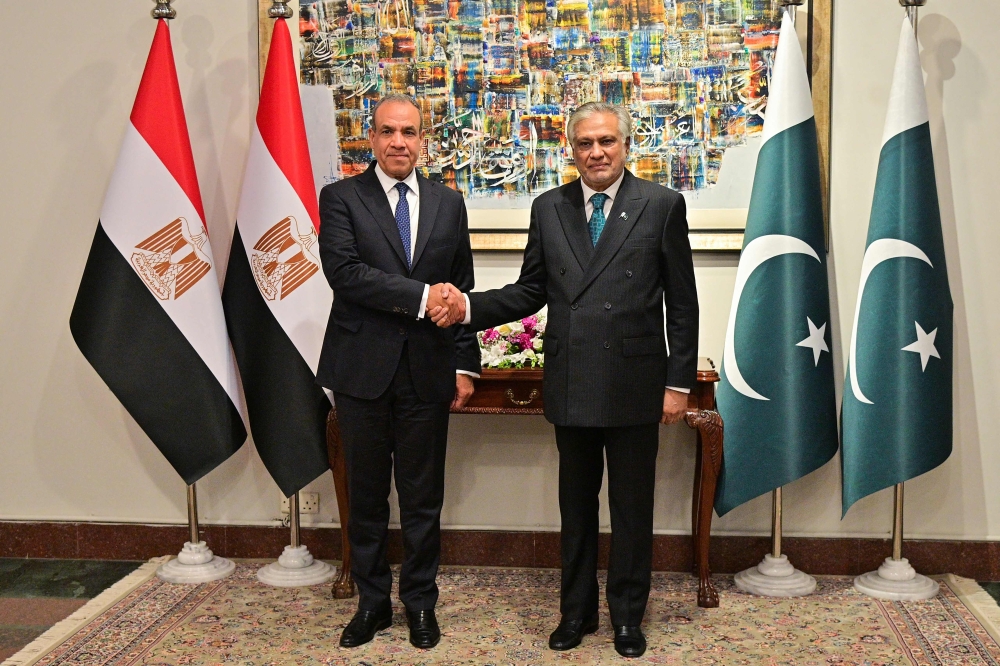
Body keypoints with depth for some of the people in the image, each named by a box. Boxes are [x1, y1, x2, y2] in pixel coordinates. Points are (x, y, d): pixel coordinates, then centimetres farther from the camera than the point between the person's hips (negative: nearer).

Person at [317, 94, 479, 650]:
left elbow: (461, 291, 10)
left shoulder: (449, 203, 9)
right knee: (367, 495, 11)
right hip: (363, 370, -1)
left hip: (427, 372, 2)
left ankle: (421, 602, 25)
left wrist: (464, 365, 4)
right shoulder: (341, 198, 0)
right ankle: (373, 602, 26)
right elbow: (344, 271, -15)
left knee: (424, 498, 9)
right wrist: (420, 297, -20)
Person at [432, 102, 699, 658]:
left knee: (632, 506, 9)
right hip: (571, 383, 3)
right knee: (577, 503, 14)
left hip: (634, 383, -3)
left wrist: (680, 382, -5)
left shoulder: (662, 205, -2)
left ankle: (628, 615, 26)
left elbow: (682, 303, -2)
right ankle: (578, 610, 30)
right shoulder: (548, 209, 7)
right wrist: (470, 308, -6)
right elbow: (531, 291, 9)